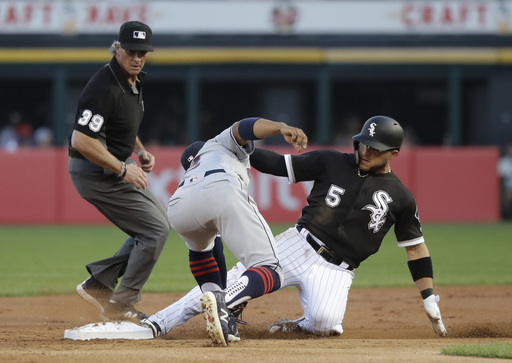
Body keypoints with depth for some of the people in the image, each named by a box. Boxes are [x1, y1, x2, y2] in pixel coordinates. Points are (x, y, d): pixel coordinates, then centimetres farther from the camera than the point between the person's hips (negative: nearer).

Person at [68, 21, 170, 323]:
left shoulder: (134, 80, 6)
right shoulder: (105, 88, -26)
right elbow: (81, 141, -31)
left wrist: (140, 150, 12)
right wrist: (123, 169, -25)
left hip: (116, 168, 10)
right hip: (96, 171, -10)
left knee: (159, 226, 15)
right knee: (156, 230, -8)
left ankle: (100, 282, 15)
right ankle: (122, 306, 1)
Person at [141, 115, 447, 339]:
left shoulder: (399, 197, 4)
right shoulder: (332, 163, 6)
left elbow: (416, 247, 9)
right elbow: (281, 164, 5)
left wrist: (429, 299, 4)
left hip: (336, 271, -2)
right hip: (298, 247, 2)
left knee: (325, 324, -31)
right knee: (237, 281, -14)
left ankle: (302, 325, 5)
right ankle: (157, 324, -11)